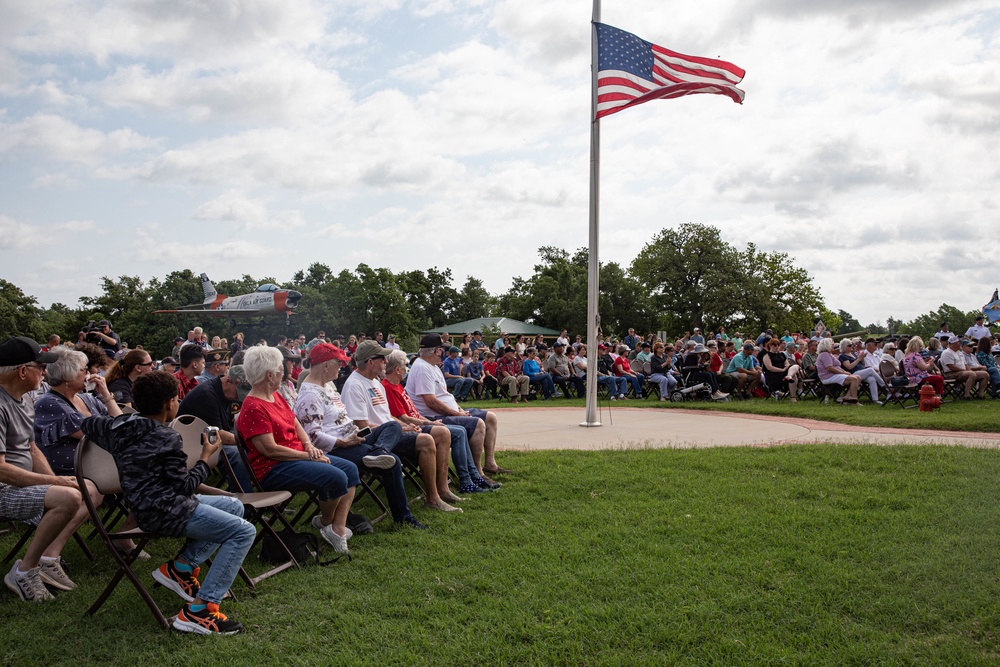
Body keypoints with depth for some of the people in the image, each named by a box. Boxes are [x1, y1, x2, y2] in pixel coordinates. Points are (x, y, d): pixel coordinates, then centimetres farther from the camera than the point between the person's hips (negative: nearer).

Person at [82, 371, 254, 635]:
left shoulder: (119, 425, 8)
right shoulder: (167, 438, -16)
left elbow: (87, 423, 26)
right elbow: (184, 486, -14)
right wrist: (205, 457, 0)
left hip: (145, 505, 10)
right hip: (166, 511, -10)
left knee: (234, 505, 20)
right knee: (243, 531, -16)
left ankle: (181, 567, 13)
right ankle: (198, 611, -19)